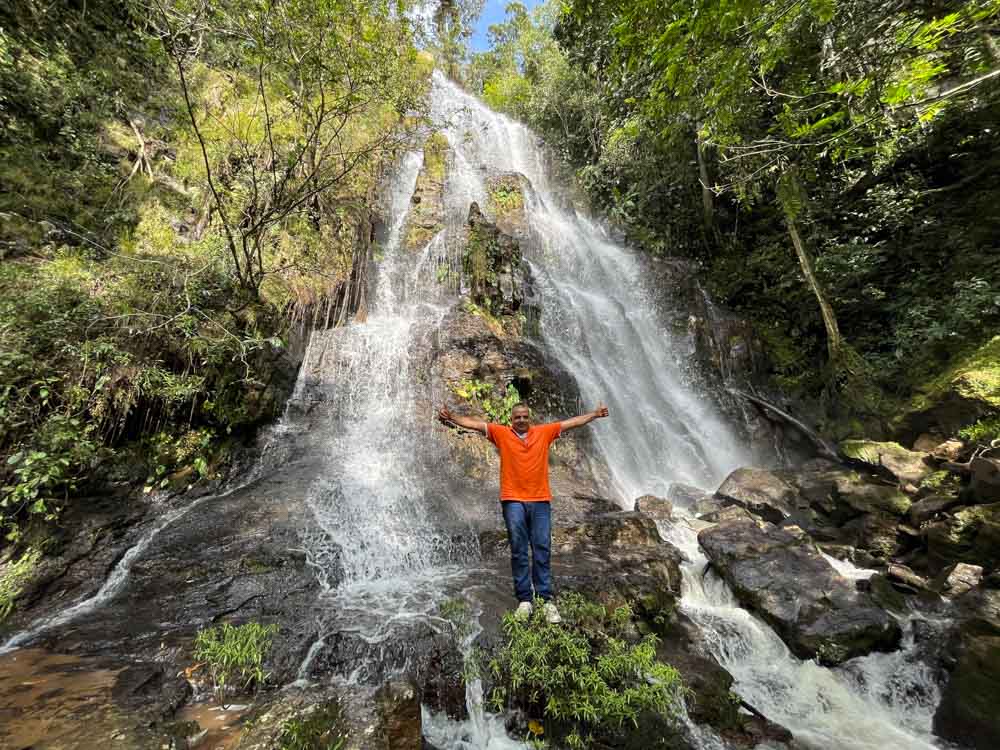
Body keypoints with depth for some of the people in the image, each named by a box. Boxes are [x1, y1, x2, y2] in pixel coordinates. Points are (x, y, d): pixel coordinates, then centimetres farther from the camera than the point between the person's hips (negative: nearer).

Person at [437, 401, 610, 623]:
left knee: (542, 551, 6)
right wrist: (451, 417, -16)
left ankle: (547, 600, 14)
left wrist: (595, 414, 6)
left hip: (540, 501, 1)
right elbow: (474, 423, -5)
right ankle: (524, 600, 15)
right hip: (513, 501, -1)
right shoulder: (501, 433, 3)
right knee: (518, 552, 5)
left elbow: (572, 422, 9)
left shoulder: (544, 432, 7)